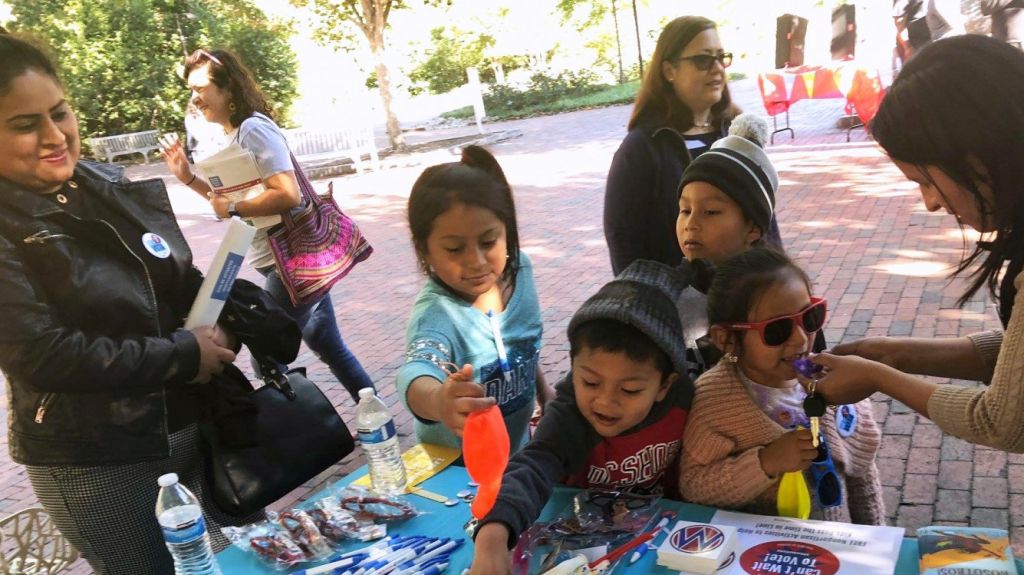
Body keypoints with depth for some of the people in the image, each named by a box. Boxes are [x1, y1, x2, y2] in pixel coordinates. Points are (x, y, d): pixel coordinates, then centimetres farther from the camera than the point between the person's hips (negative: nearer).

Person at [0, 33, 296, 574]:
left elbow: (184, 283, 12)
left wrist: (233, 317, -9)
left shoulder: (114, 187, 3)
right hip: (94, 462, -6)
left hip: (193, 421, 6)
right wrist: (181, 355, -19)